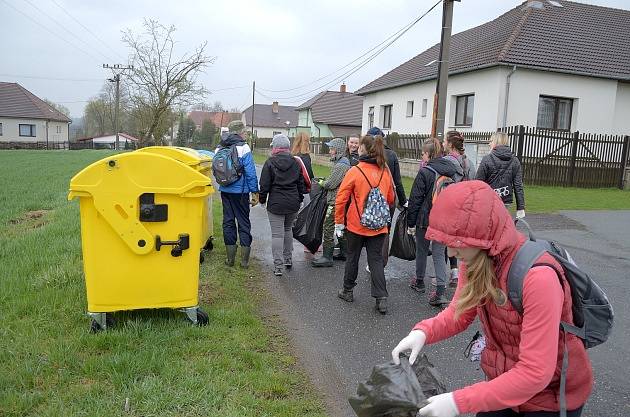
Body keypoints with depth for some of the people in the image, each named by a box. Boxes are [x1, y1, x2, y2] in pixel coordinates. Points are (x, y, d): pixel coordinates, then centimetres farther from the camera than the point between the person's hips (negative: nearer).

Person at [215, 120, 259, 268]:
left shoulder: (219, 148, 8)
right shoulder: (243, 147, -10)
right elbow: (250, 172, -13)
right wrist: (255, 192, -9)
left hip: (225, 191, 5)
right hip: (240, 191, -5)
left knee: (228, 222, 11)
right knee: (244, 223, 4)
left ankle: (230, 258, 15)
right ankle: (245, 260, 5)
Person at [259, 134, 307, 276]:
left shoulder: (270, 163, -7)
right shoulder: (296, 163, 4)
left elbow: (264, 185, -6)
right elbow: (301, 183, 9)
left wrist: (262, 199, 7)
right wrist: (299, 199, 19)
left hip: (275, 204, -4)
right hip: (293, 203, 4)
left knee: (277, 234, -2)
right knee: (288, 230, 22)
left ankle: (278, 266, -2)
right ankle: (288, 259, 29)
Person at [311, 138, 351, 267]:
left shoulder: (340, 165, -19)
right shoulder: (345, 162, 15)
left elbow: (331, 184, -19)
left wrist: (322, 183, -1)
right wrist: (325, 182, 7)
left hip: (335, 202, -11)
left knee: (328, 228, -6)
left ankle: (327, 257, -3)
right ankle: (344, 253, 26)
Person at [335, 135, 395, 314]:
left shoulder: (355, 171, -14)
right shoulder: (385, 172, 0)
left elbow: (341, 199, -12)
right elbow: (391, 199, 10)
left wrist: (338, 222, -2)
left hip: (356, 225, -3)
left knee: (352, 257, 15)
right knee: (376, 260, 8)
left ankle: (347, 291, 30)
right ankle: (381, 298, 1)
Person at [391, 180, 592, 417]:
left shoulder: (538, 277, -33)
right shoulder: (476, 259, -12)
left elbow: (536, 373, -32)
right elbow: (460, 312, 1)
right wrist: (423, 332, -19)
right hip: (503, 383, 5)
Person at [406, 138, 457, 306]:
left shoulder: (425, 172, -14)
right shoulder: (451, 171, 3)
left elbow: (415, 199, -11)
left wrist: (411, 223, -3)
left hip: (425, 219, -4)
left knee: (422, 251, 15)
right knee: (439, 254, 7)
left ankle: (419, 281, 33)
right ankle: (440, 291, -3)